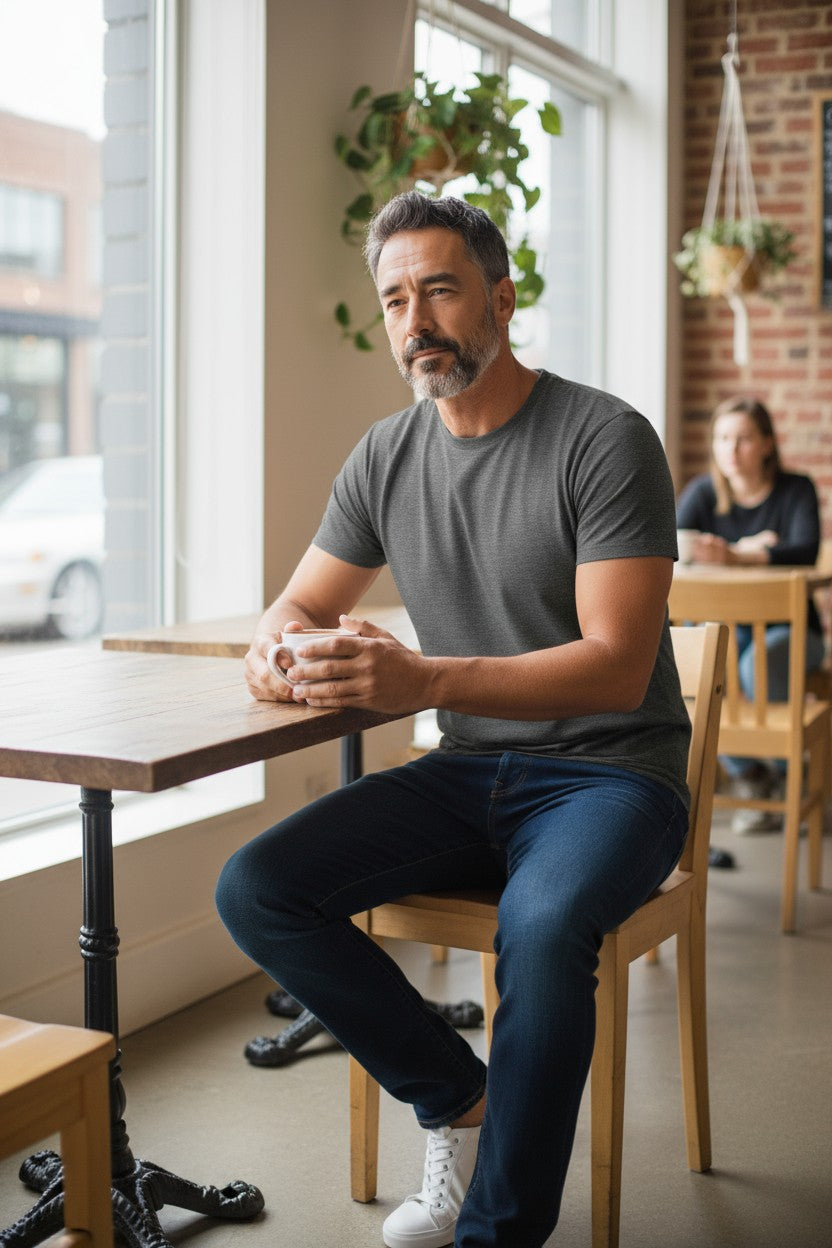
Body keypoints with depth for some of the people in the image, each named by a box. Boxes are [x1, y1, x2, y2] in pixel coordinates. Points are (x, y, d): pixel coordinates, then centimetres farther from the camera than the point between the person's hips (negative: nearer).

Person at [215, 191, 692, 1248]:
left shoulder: (606, 439, -12)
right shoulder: (386, 456, 7)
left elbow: (618, 668, -20)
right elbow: (299, 604, 16)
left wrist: (420, 679, -33)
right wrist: (278, 646, -12)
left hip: (609, 774, -5)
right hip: (468, 773, 6)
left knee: (541, 925, -38)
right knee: (253, 890, -15)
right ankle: (462, 1106, 0)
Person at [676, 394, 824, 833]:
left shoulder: (796, 489, -4)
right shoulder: (703, 492, 3)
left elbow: (805, 551, -23)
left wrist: (736, 556, -39)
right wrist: (745, 547, -20)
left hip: (788, 627, -2)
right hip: (722, 625, 2)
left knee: (760, 665, -37)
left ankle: (781, 768, -11)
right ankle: (746, 771, -10)